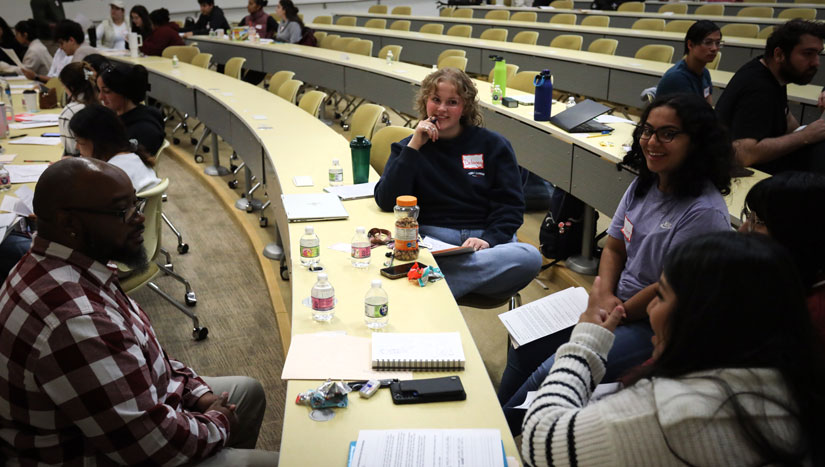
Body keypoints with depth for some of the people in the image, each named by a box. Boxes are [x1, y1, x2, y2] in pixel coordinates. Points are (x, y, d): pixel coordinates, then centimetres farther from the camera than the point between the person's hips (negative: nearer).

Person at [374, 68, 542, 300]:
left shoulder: (493, 145, 13)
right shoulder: (408, 147, 14)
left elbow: (510, 204, 7)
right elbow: (387, 202, -2)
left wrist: (489, 239, -13)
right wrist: (413, 147, -5)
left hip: (487, 239, 3)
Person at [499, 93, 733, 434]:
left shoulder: (704, 213, -23)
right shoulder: (643, 185, 3)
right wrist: (604, 295, -8)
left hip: (657, 326, -8)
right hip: (615, 302, 8)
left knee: (552, 373, -18)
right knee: (525, 347, 3)